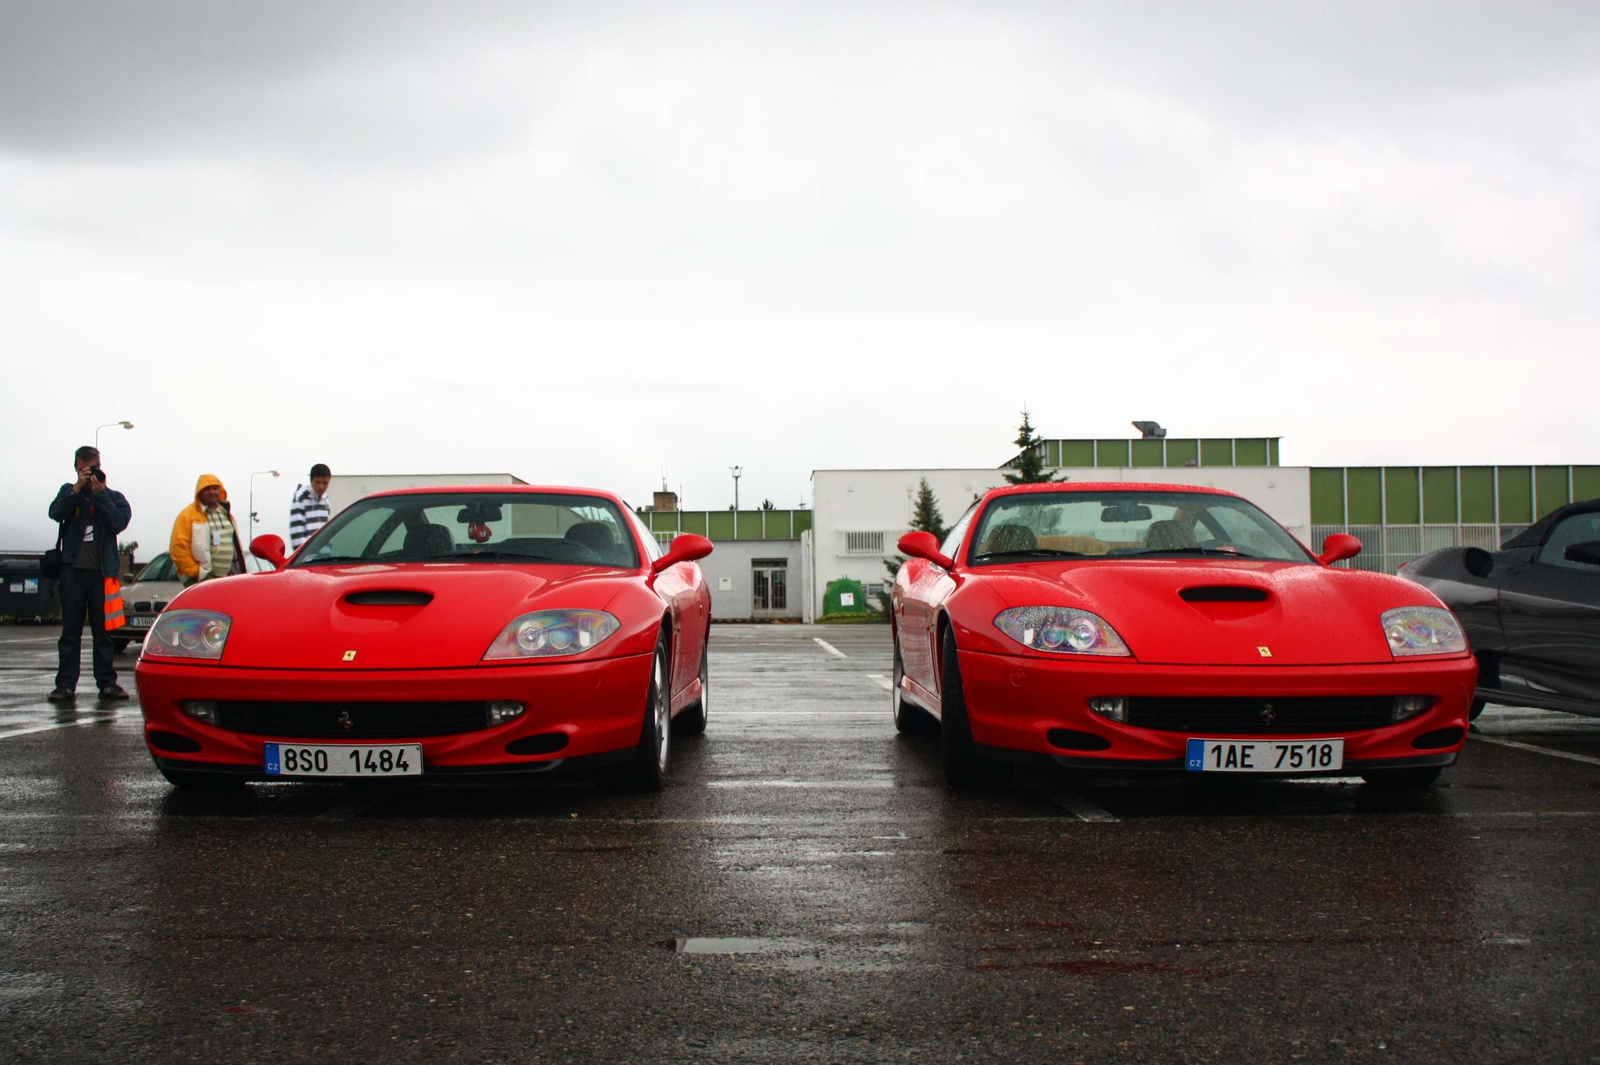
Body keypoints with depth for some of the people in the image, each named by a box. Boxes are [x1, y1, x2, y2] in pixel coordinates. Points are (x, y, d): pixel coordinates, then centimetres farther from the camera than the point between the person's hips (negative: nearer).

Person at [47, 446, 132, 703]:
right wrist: (78, 488, -13)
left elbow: (119, 522, -8)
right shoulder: (69, 492, 12)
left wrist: (100, 493, -9)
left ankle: (107, 682, 5)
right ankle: (66, 684, 0)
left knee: (102, 629, 2)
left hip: (102, 570, 0)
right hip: (73, 568, 1)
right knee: (70, 629, 1)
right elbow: (55, 513, -7)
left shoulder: (113, 497, 10)